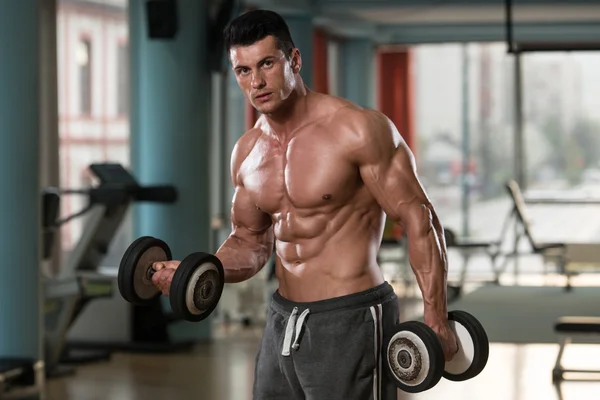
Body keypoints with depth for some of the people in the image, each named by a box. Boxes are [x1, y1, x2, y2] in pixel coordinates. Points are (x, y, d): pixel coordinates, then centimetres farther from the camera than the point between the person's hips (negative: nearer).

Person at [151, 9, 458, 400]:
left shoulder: (358, 129, -14)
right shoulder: (247, 153, 7)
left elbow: (419, 217, -13)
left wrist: (435, 317, -18)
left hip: (349, 322, -7)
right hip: (283, 322, 7)